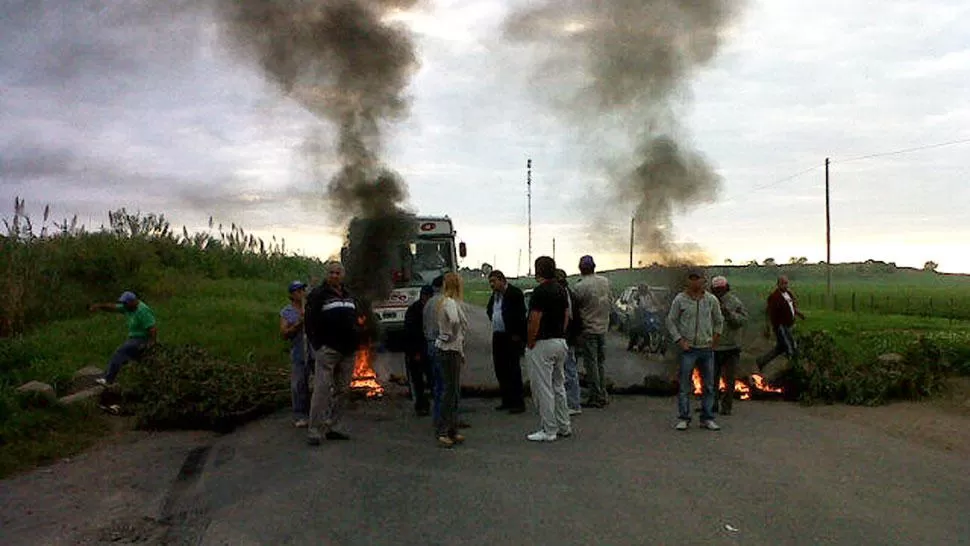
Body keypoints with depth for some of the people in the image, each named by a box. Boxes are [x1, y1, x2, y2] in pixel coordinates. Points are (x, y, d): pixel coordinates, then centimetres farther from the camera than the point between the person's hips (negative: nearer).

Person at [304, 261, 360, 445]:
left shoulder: (349, 296, 19)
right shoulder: (318, 295, -1)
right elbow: (311, 321, -6)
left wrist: (355, 343, 13)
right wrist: (317, 345, -12)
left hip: (348, 351, 7)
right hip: (328, 349, -7)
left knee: (342, 390, 9)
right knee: (322, 389, -10)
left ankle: (332, 427, 17)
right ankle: (315, 431, -7)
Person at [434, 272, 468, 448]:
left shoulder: (444, 302, 14)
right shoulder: (450, 303, -16)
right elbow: (454, 321, -36)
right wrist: (455, 337, -19)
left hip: (448, 350, 10)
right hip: (451, 350, -10)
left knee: (453, 390, 15)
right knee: (450, 391, -5)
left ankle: (452, 431, 22)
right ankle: (444, 432, -1)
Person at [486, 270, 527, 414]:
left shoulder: (515, 292, -11)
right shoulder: (494, 295, 13)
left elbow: (520, 314, -15)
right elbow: (490, 310, 30)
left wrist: (516, 334, -14)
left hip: (512, 337, -8)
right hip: (498, 337, 8)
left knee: (514, 369, -5)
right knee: (500, 369, 10)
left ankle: (518, 402, 1)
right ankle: (507, 401, 20)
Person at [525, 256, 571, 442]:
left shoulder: (540, 291, -17)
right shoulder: (562, 290, 9)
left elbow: (535, 320, -19)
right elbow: (567, 316, 13)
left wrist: (530, 344, -9)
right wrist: (560, 334, 17)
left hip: (543, 343, -9)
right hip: (561, 342, 9)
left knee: (543, 389, -2)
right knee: (558, 386, 17)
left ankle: (549, 431, 2)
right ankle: (564, 426, 23)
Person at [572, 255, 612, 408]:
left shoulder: (580, 286, -16)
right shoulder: (605, 282, 1)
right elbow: (608, 302, 10)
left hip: (588, 329, -6)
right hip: (603, 327, 6)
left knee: (591, 364, 0)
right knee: (601, 362, 14)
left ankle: (596, 397, 3)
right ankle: (603, 396, 18)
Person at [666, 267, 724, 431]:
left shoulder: (711, 300, 5)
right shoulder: (680, 299, -2)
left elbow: (719, 320, 18)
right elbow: (671, 321, 2)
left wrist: (716, 338, 10)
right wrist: (679, 340, -5)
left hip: (707, 348, 3)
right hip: (688, 348, -3)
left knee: (709, 386, 7)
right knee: (685, 386, -2)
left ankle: (707, 418, 16)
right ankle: (683, 418, 6)